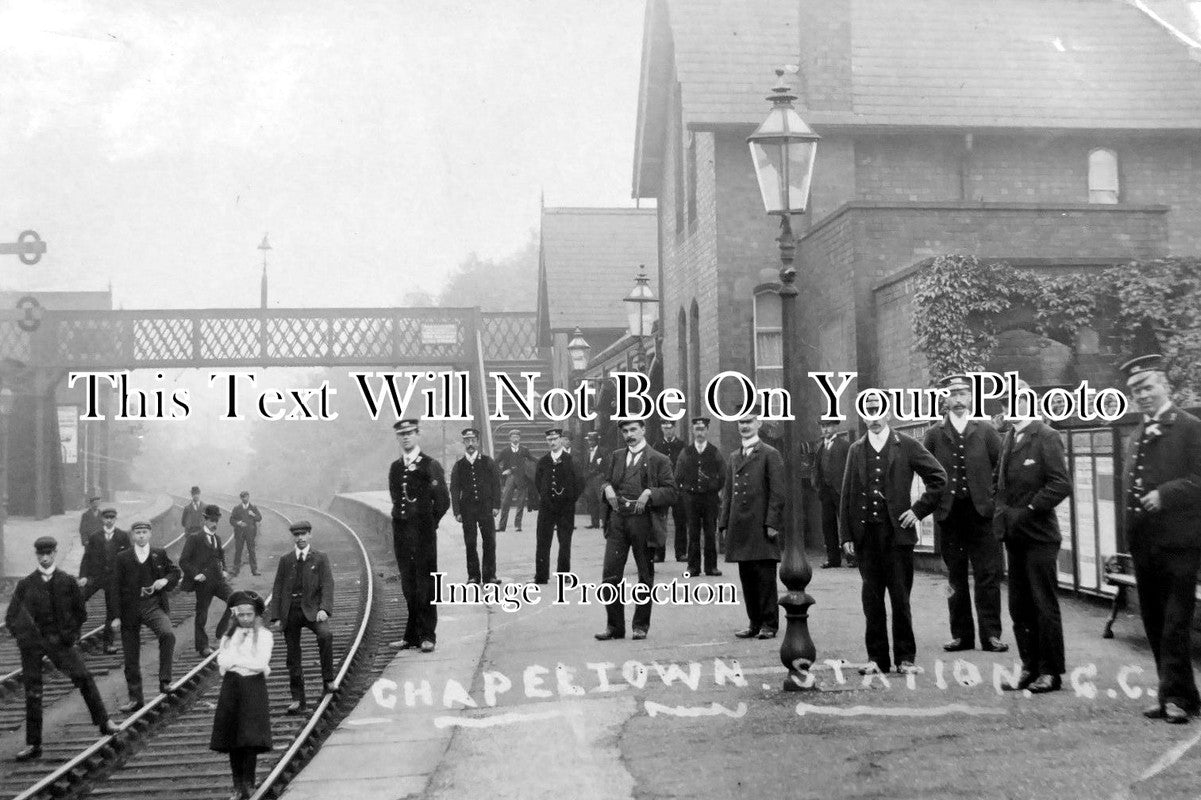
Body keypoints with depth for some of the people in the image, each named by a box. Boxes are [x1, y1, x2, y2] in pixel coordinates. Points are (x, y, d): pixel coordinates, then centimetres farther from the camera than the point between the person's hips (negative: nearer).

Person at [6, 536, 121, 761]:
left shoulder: (67, 582, 3)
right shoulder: (26, 584, 3)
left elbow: (81, 612, 12)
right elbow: (11, 617, 7)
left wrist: (72, 636, 6)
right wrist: (23, 637, -6)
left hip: (60, 639, -1)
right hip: (32, 641, 1)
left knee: (83, 677, -16)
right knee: (32, 692, 2)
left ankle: (104, 722, -5)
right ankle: (33, 745, 10)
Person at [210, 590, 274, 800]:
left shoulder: (264, 635, 2)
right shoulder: (229, 636, 13)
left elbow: (261, 663, -10)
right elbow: (221, 661, -2)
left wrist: (235, 659, -4)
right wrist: (249, 661, -8)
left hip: (254, 686, -3)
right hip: (231, 686, 3)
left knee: (250, 738, -9)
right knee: (232, 739, 3)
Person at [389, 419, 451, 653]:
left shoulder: (431, 466, -4)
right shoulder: (395, 468, 11)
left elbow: (443, 502, -3)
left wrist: (429, 524, 0)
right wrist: (401, 518, 8)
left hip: (424, 531, -5)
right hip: (401, 532, 5)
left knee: (425, 583, -2)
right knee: (408, 586, 8)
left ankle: (427, 635, 2)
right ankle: (412, 635, 15)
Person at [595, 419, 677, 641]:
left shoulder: (658, 460, 1)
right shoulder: (615, 457, 15)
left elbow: (671, 491, -2)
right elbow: (605, 481, 22)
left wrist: (650, 493, -18)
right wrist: (607, 488, 0)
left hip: (643, 520, -3)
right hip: (617, 520, 3)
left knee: (645, 576, 5)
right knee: (610, 574, -3)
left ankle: (641, 625, 17)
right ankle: (614, 625, 6)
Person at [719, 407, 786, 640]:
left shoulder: (770, 455, -2)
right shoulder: (732, 458, 17)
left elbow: (778, 492, -7)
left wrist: (772, 523, -13)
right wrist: (725, 523, 11)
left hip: (761, 527, -6)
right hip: (740, 528, 6)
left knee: (765, 578, -3)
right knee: (747, 578, 8)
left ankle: (769, 624, 4)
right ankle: (755, 623, 16)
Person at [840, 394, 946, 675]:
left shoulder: (907, 446, 1)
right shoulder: (856, 449, 10)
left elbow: (938, 477, 3)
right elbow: (846, 495, 9)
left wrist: (919, 509, -2)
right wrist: (846, 535, 4)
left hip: (897, 533, -3)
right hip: (866, 534, 3)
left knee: (900, 598, 0)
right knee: (871, 599, 6)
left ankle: (905, 658, 10)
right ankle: (876, 658, 14)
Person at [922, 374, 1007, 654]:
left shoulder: (985, 430, 4)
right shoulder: (934, 435, 6)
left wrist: (991, 496, -3)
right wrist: (937, 499, 0)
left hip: (981, 512, -1)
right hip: (949, 514, 1)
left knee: (988, 575, -2)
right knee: (955, 577, 6)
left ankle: (990, 635, 3)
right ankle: (961, 635, 13)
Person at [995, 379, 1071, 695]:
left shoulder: (1046, 437, -9)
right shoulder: (1008, 438, 13)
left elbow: (1060, 484, -16)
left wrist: (1028, 511, -17)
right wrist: (1001, 512, 6)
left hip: (1038, 535, -7)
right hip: (1014, 536, 7)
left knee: (1044, 606, -1)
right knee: (1019, 606, 10)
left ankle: (1051, 672, 7)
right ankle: (1030, 668, 19)